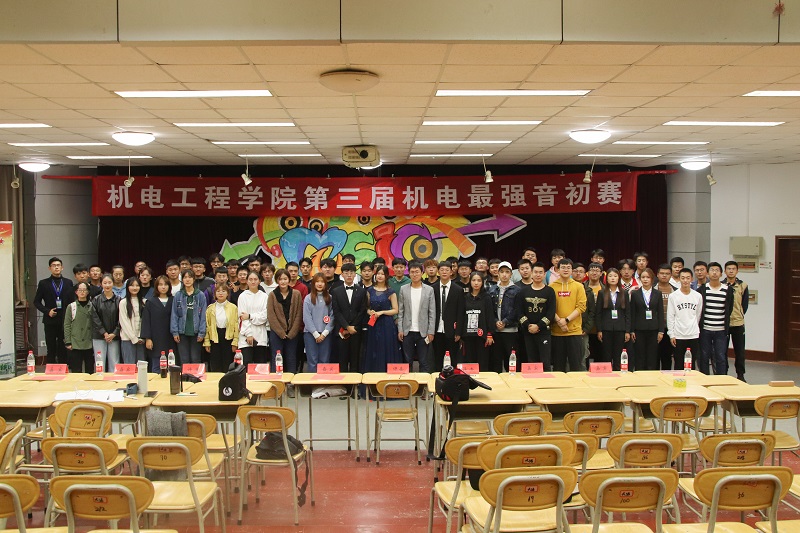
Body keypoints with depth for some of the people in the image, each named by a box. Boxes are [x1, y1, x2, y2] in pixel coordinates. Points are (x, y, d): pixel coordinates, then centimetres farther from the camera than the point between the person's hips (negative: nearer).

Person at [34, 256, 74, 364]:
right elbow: (36, 301, 6)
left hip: (65, 321, 1)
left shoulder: (68, 283, 9)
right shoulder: (44, 283, 5)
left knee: (63, 350, 3)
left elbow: (73, 301, 8)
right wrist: (47, 311, -9)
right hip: (50, 321, -1)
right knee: (51, 350, 2)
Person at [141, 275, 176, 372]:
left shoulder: (173, 301, 7)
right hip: (156, 341, -1)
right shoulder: (150, 302, 5)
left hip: (170, 341, 1)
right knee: (156, 368, 1)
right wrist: (147, 338, -7)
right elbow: (146, 321, 1)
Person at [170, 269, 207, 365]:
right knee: (184, 360, 5)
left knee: (195, 360, 4)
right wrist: (175, 332, -3)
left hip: (195, 332, -1)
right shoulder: (178, 296, 4)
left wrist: (202, 332, -6)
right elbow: (174, 315, 4)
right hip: (182, 332, 1)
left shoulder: (200, 295, 0)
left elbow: (203, 315, -1)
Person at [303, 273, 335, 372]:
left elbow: (332, 317, 2)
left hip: (325, 334, 2)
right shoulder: (308, 298, 0)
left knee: (325, 360, 4)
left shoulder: (329, 298, 6)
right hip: (311, 333, -2)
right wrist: (316, 334, -8)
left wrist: (324, 333, -7)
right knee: (312, 360, 0)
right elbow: (306, 318, -4)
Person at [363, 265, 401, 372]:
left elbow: (395, 310, -1)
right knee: (373, 352, 4)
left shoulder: (390, 292, 1)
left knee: (386, 351, -2)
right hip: (373, 324, 3)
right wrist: (369, 312, -6)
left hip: (387, 325, -3)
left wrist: (382, 312, -12)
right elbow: (367, 307, 15)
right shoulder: (370, 290, 9)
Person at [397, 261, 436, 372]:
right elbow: (400, 311, 5)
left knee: (424, 362, 2)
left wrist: (431, 332, -5)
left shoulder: (429, 290, 2)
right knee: (407, 361, 7)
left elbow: (432, 313, 0)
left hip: (423, 332, -1)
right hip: (407, 332, 1)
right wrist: (400, 330, -2)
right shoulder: (403, 289, 5)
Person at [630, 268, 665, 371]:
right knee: (640, 358, 1)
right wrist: (632, 331, -2)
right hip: (639, 330, -1)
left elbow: (660, 313, 5)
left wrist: (661, 331, -1)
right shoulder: (635, 294, 4)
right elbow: (632, 314, 3)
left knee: (652, 357, 2)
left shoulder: (657, 294, 7)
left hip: (653, 329, 1)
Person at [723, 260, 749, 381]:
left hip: (738, 323, 1)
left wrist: (740, 316, 4)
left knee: (739, 351, 5)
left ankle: (740, 375, 16)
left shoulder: (743, 286, 4)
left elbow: (745, 304, 8)